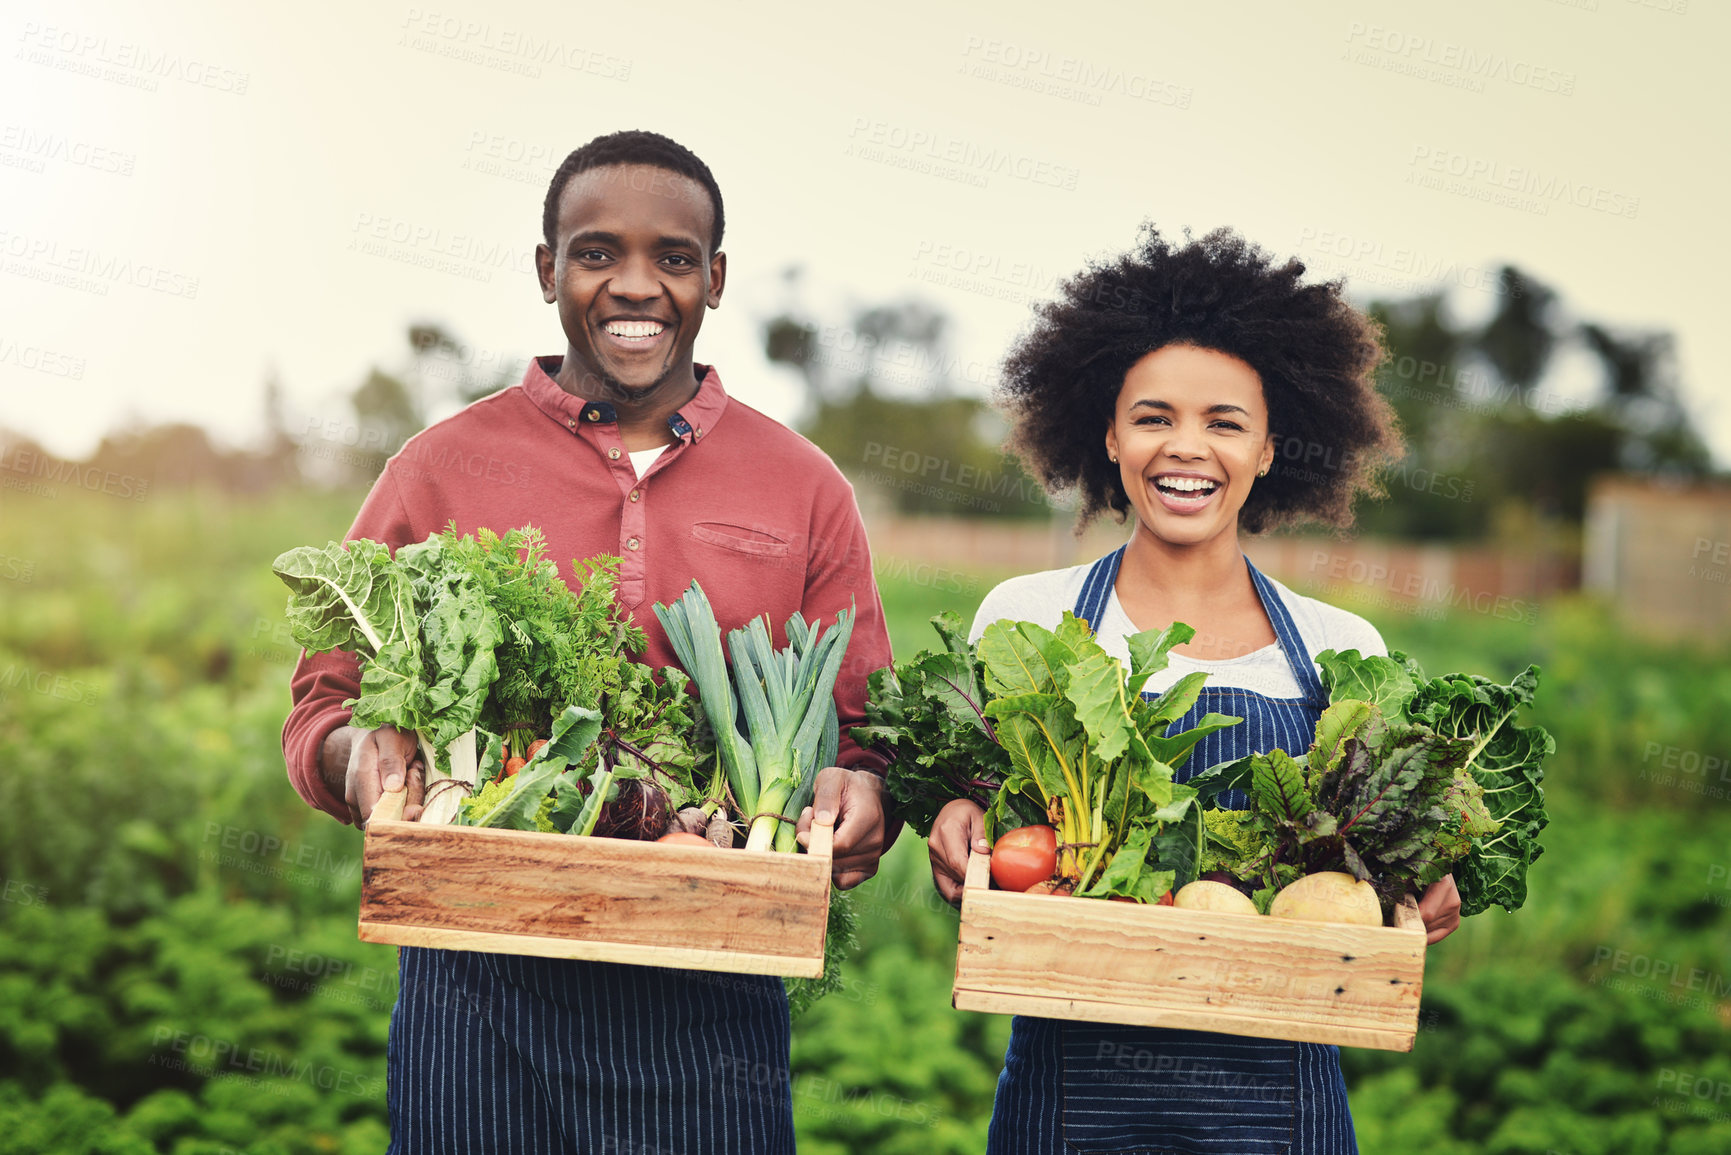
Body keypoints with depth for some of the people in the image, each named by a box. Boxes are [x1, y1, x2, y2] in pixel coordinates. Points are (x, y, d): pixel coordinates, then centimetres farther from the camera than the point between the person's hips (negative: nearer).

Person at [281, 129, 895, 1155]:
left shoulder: (805, 491, 9)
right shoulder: (440, 471, 6)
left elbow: (862, 732, 11)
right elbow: (323, 706, 8)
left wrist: (860, 791, -12)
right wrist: (364, 750, -15)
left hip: (713, 1003, 1)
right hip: (480, 999, -1)